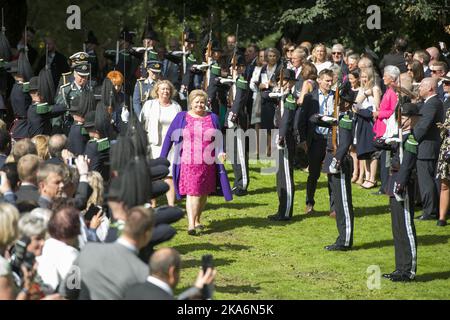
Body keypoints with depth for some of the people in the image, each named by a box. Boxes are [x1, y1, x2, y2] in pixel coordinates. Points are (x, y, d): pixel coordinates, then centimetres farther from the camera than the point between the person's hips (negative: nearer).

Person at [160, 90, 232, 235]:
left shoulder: (212, 118, 11)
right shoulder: (182, 117, 4)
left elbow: (218, 139, 15)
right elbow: (170, 137, 6)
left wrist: (220, 152, -4)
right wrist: (163, 158, 2)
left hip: (207, 163, 3)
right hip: (188, 163, -3)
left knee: (204, 192, 10)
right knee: (192, 192, -12)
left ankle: (197, 219, 29)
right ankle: (191, 224, -15)